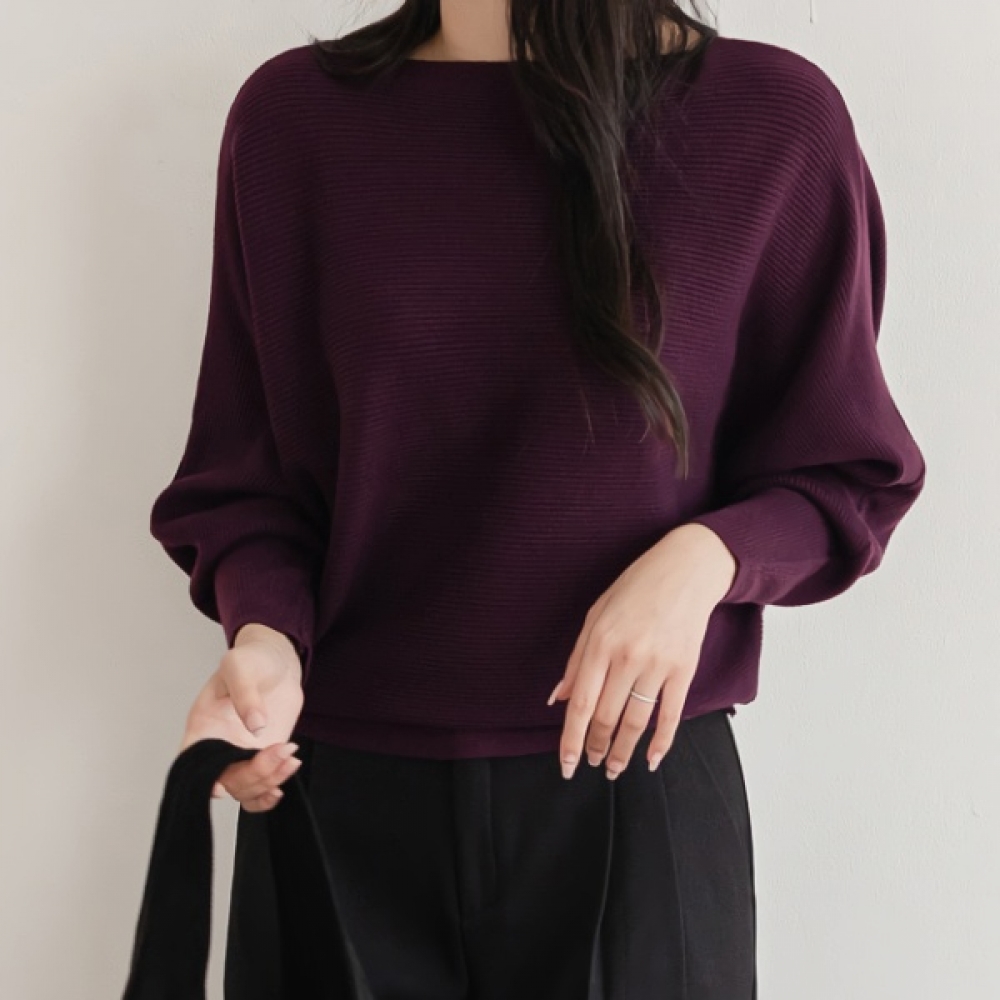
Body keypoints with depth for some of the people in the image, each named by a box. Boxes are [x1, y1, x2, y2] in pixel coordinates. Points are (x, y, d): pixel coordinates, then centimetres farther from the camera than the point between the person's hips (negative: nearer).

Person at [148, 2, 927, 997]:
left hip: (636, 775, 0)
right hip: (339, 778, 1)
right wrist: (263, 634, -15)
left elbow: (845, 476, 2)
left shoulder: (776, 119, -7)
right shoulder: (292, 113, -2)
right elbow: (244, 472, 4)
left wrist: (707, 558, -17)